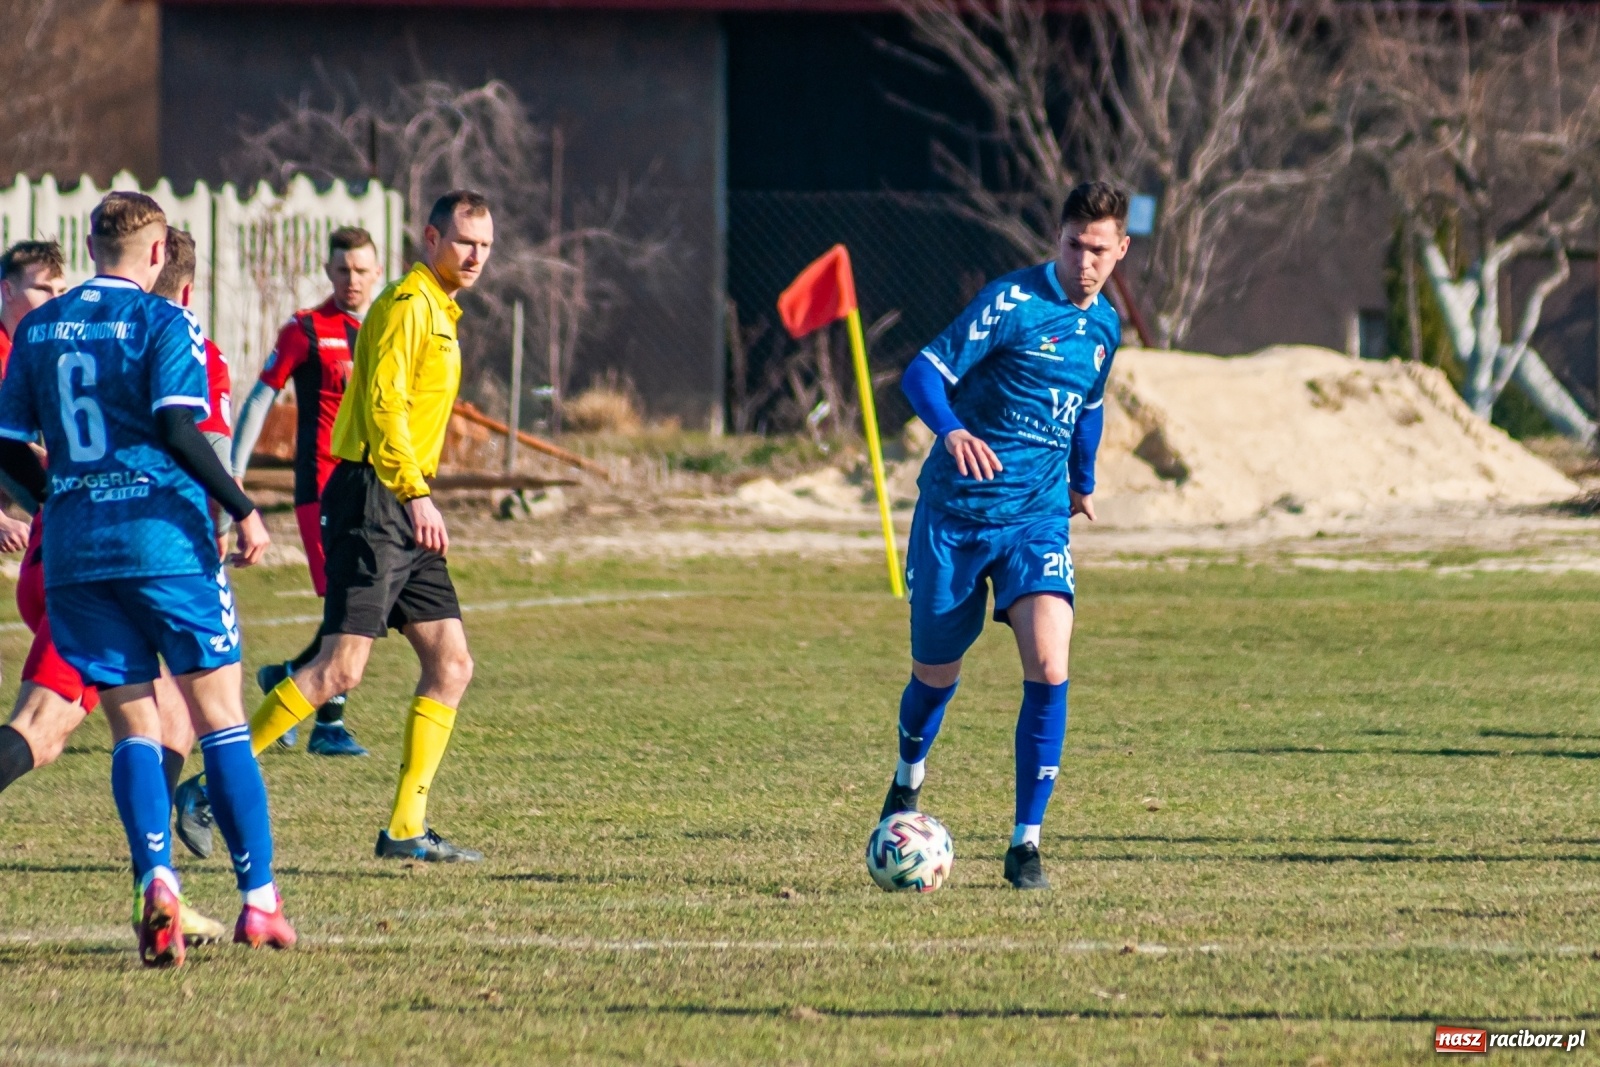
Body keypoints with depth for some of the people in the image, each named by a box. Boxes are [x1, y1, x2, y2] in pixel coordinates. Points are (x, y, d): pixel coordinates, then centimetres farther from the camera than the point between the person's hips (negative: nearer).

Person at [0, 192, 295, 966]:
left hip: (73, 552, 4)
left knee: (134, 729, 6)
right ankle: (259, 898, 3)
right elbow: (177, 429, -16)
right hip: (165, 540, -4)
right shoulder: (161, 322, -4)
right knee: (220, 717, 5)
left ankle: (156, 880, -16)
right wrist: (243, 510, -11)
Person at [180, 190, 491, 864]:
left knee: (451, 665, 4)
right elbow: (383, 404, -19)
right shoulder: (407, 305, -10)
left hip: (403, 512, 10)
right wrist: (416, 494, -25)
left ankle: (406, 829, 5)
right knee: (341, 667, -14)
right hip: (372, 499, -10)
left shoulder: (439, 314, 21)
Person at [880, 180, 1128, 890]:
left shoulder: (1105, 326, 7)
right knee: (936, 672, 10)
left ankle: (1026, 844, -13)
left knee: (1048, 665, -18)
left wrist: (1083, 480, 36)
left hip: (1038, 519, 3)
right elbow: (925, 372, -19)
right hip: (954, 513, -3)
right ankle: (908, 779, 45)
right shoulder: (1012, 302, -13)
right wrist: (952, 431, -38)